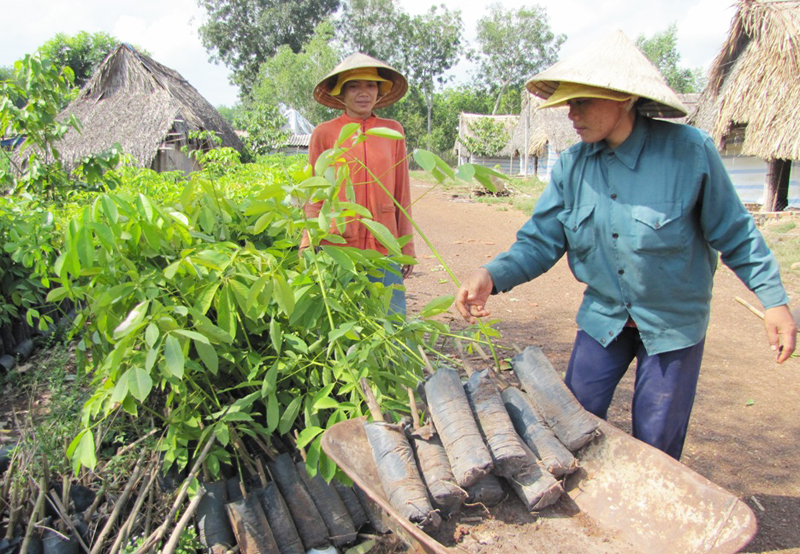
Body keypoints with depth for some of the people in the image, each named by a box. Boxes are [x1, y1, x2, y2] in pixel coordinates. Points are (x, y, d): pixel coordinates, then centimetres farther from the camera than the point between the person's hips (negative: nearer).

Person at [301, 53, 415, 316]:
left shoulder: (392, 131, 7)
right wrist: (308, 246, -1)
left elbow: (402, 192, 11)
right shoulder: (324, 134, 2)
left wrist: (407, 245, 10)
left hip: (384, 246, 1)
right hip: (337, 244, -1)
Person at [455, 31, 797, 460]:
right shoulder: (571, 166, -8)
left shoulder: (689, 151, -18)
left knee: (655, 445, 9)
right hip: (603, 317, 3)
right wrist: (492, 275, -25)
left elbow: (734, 234, -7)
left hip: (674, 322, -3)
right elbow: (540, 241, -8)